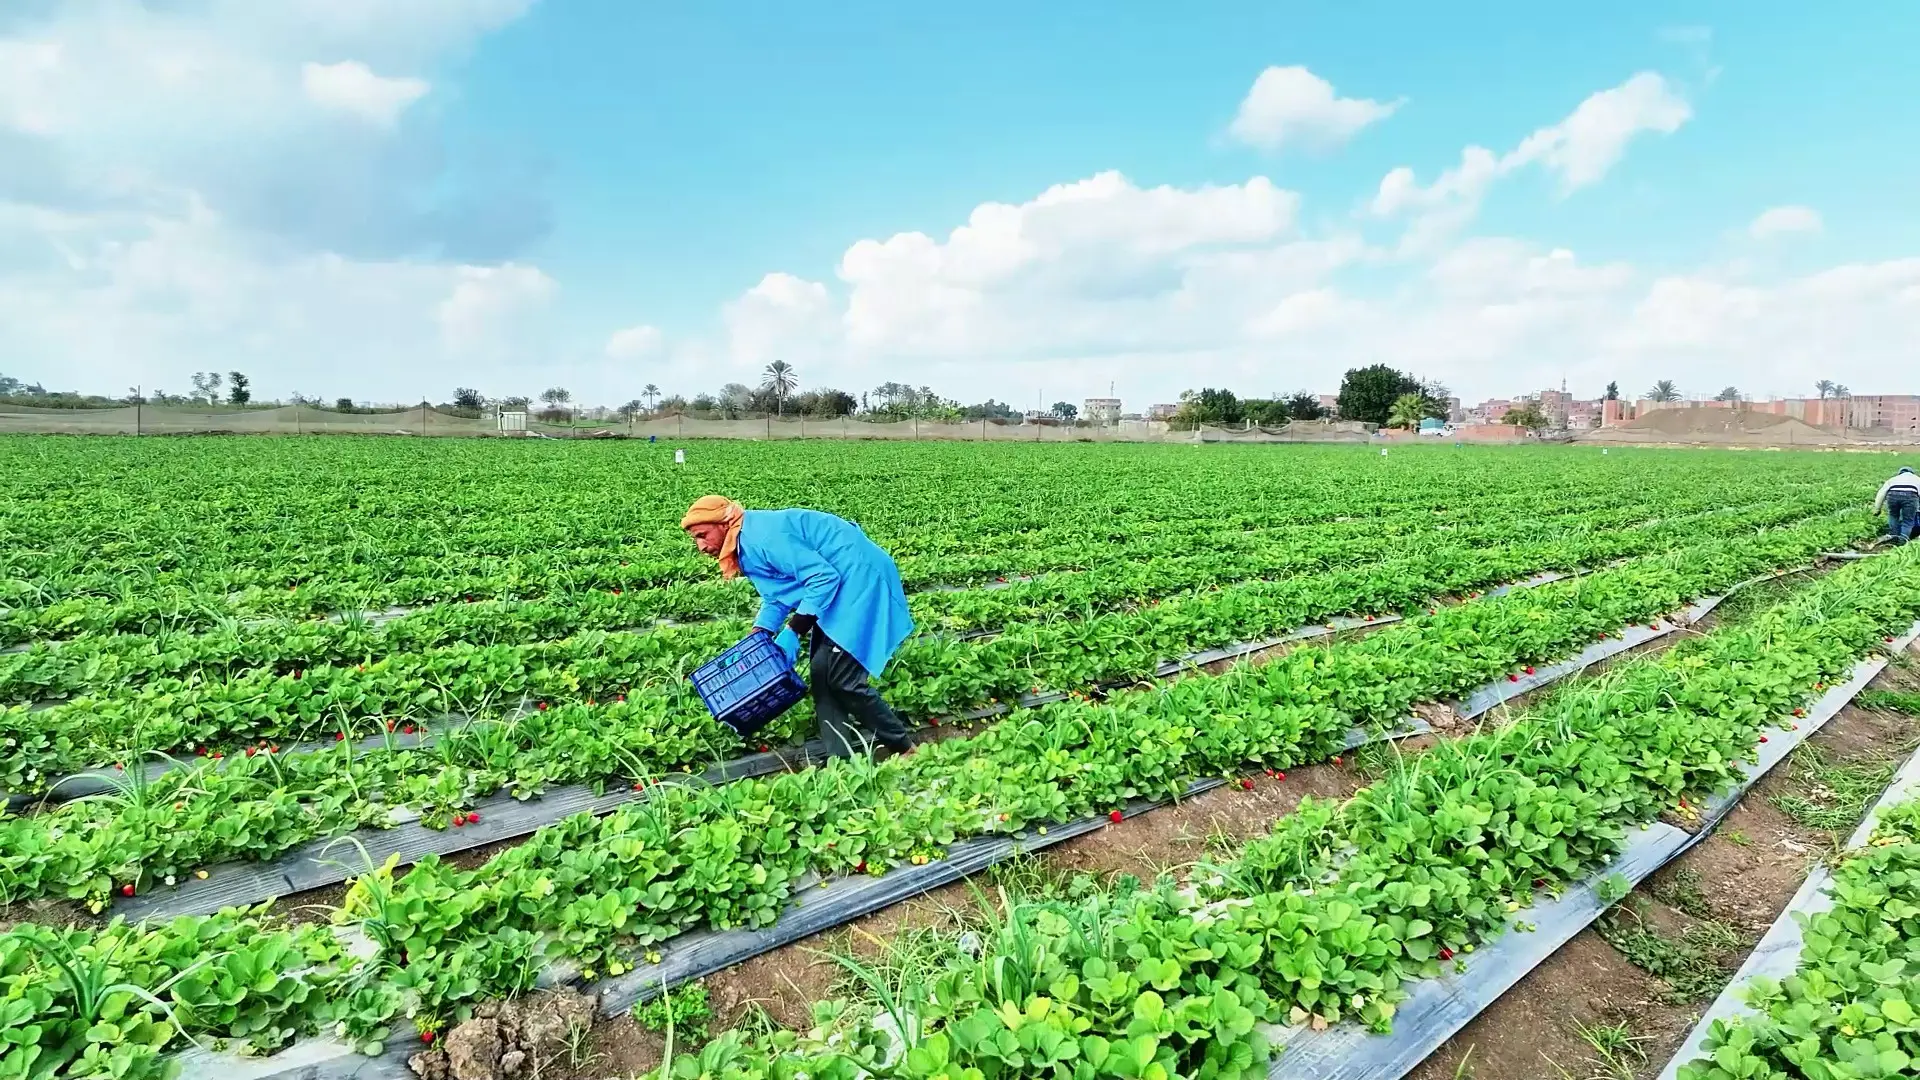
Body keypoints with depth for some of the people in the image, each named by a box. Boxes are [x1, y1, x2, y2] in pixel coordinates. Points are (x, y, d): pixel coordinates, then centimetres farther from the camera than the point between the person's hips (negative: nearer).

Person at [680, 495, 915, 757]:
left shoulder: (762, 537, -22)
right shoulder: (748, 543, 11)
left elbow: (823, 577, -25)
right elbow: (775, 596, 18)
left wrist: (793, 631, -22)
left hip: (860, 576, -11)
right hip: (841, 581, 11)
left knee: (842, 676, -11)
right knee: (821, 673, 7)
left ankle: (904, 749, 4)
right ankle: (843, 758, 10)